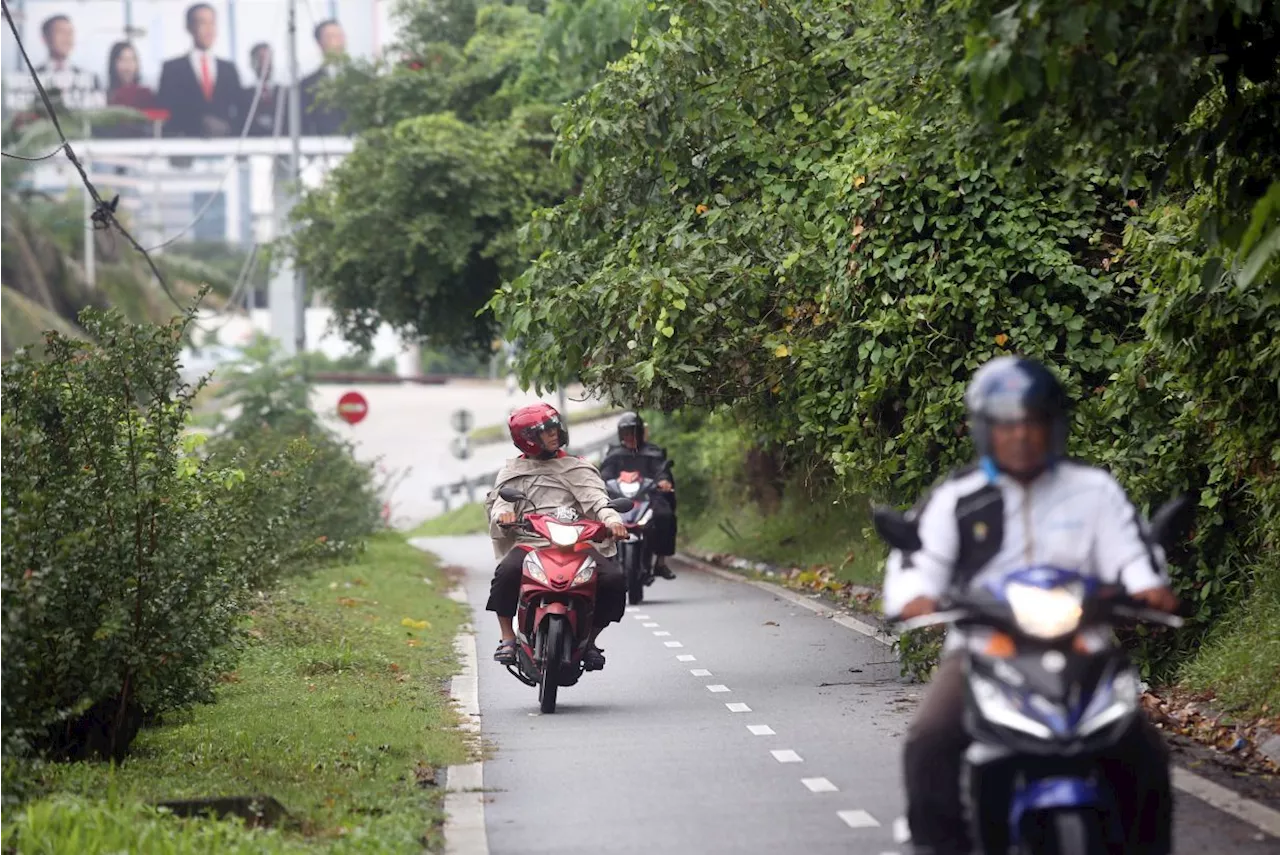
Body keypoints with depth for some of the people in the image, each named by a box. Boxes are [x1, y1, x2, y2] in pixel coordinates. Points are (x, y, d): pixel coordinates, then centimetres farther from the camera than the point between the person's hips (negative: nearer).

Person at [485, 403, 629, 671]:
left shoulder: (577, 468, 21)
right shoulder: (513, 472, 21)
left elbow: (595, 498, 4)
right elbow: (500, 502, 6)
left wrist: (611, 518, -18)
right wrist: (503, 514, -21)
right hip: (529, 542, -1)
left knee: (614, 578, -24)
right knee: (507, 572, -36)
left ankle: (589, 638, -1)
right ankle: (507, 636, -15)